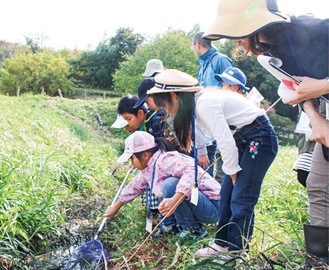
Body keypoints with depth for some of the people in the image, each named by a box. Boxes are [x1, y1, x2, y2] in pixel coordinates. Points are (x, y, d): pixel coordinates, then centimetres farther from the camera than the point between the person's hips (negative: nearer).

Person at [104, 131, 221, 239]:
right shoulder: (149, 169, 8)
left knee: (170, 184, -30)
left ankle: (194, 230, -12)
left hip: (212, 208, -9)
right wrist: (116, 207, 33)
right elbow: (135, 186, 24)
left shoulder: (166, 160, -22)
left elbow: (192, 172, -38)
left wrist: (174, 201, -49)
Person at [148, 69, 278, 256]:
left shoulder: (205, 104, -24)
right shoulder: (198, 102, 6)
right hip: (244, 140, 10)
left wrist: (232, 170, -11)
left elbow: (225, 141, -23)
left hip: (260, 139, -10)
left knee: (241, 200, -8)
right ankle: (223, 244, 23)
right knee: (227, 195, 11)